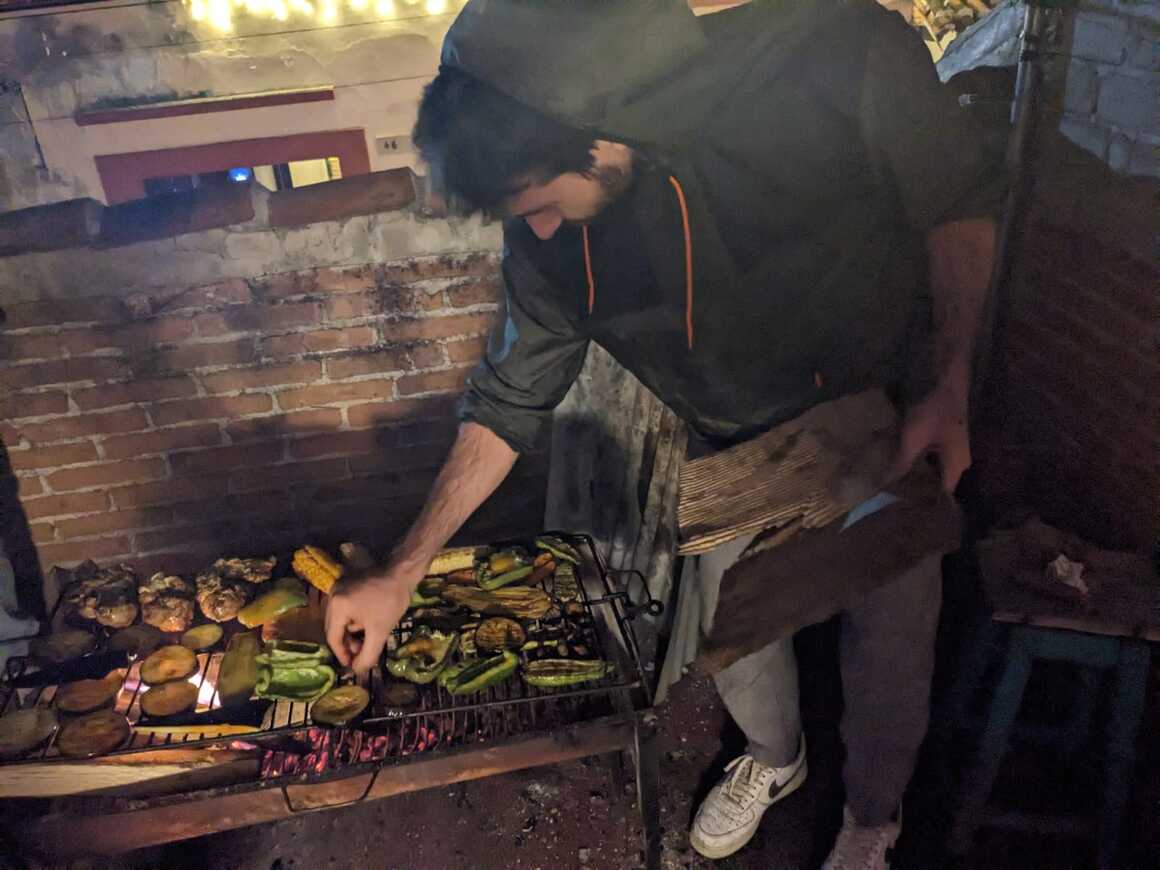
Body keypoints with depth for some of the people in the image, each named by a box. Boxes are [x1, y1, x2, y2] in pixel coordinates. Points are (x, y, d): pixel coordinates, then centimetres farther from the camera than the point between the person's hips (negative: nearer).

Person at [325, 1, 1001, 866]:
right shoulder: (548, 234, -20)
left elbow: (958, 202, -14)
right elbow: (511, 401, -9)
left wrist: (950, 388, -24)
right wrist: (400, 576, -7)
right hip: (740, 453, 3)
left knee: (889, 651, 10)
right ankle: (774, 758, 53)